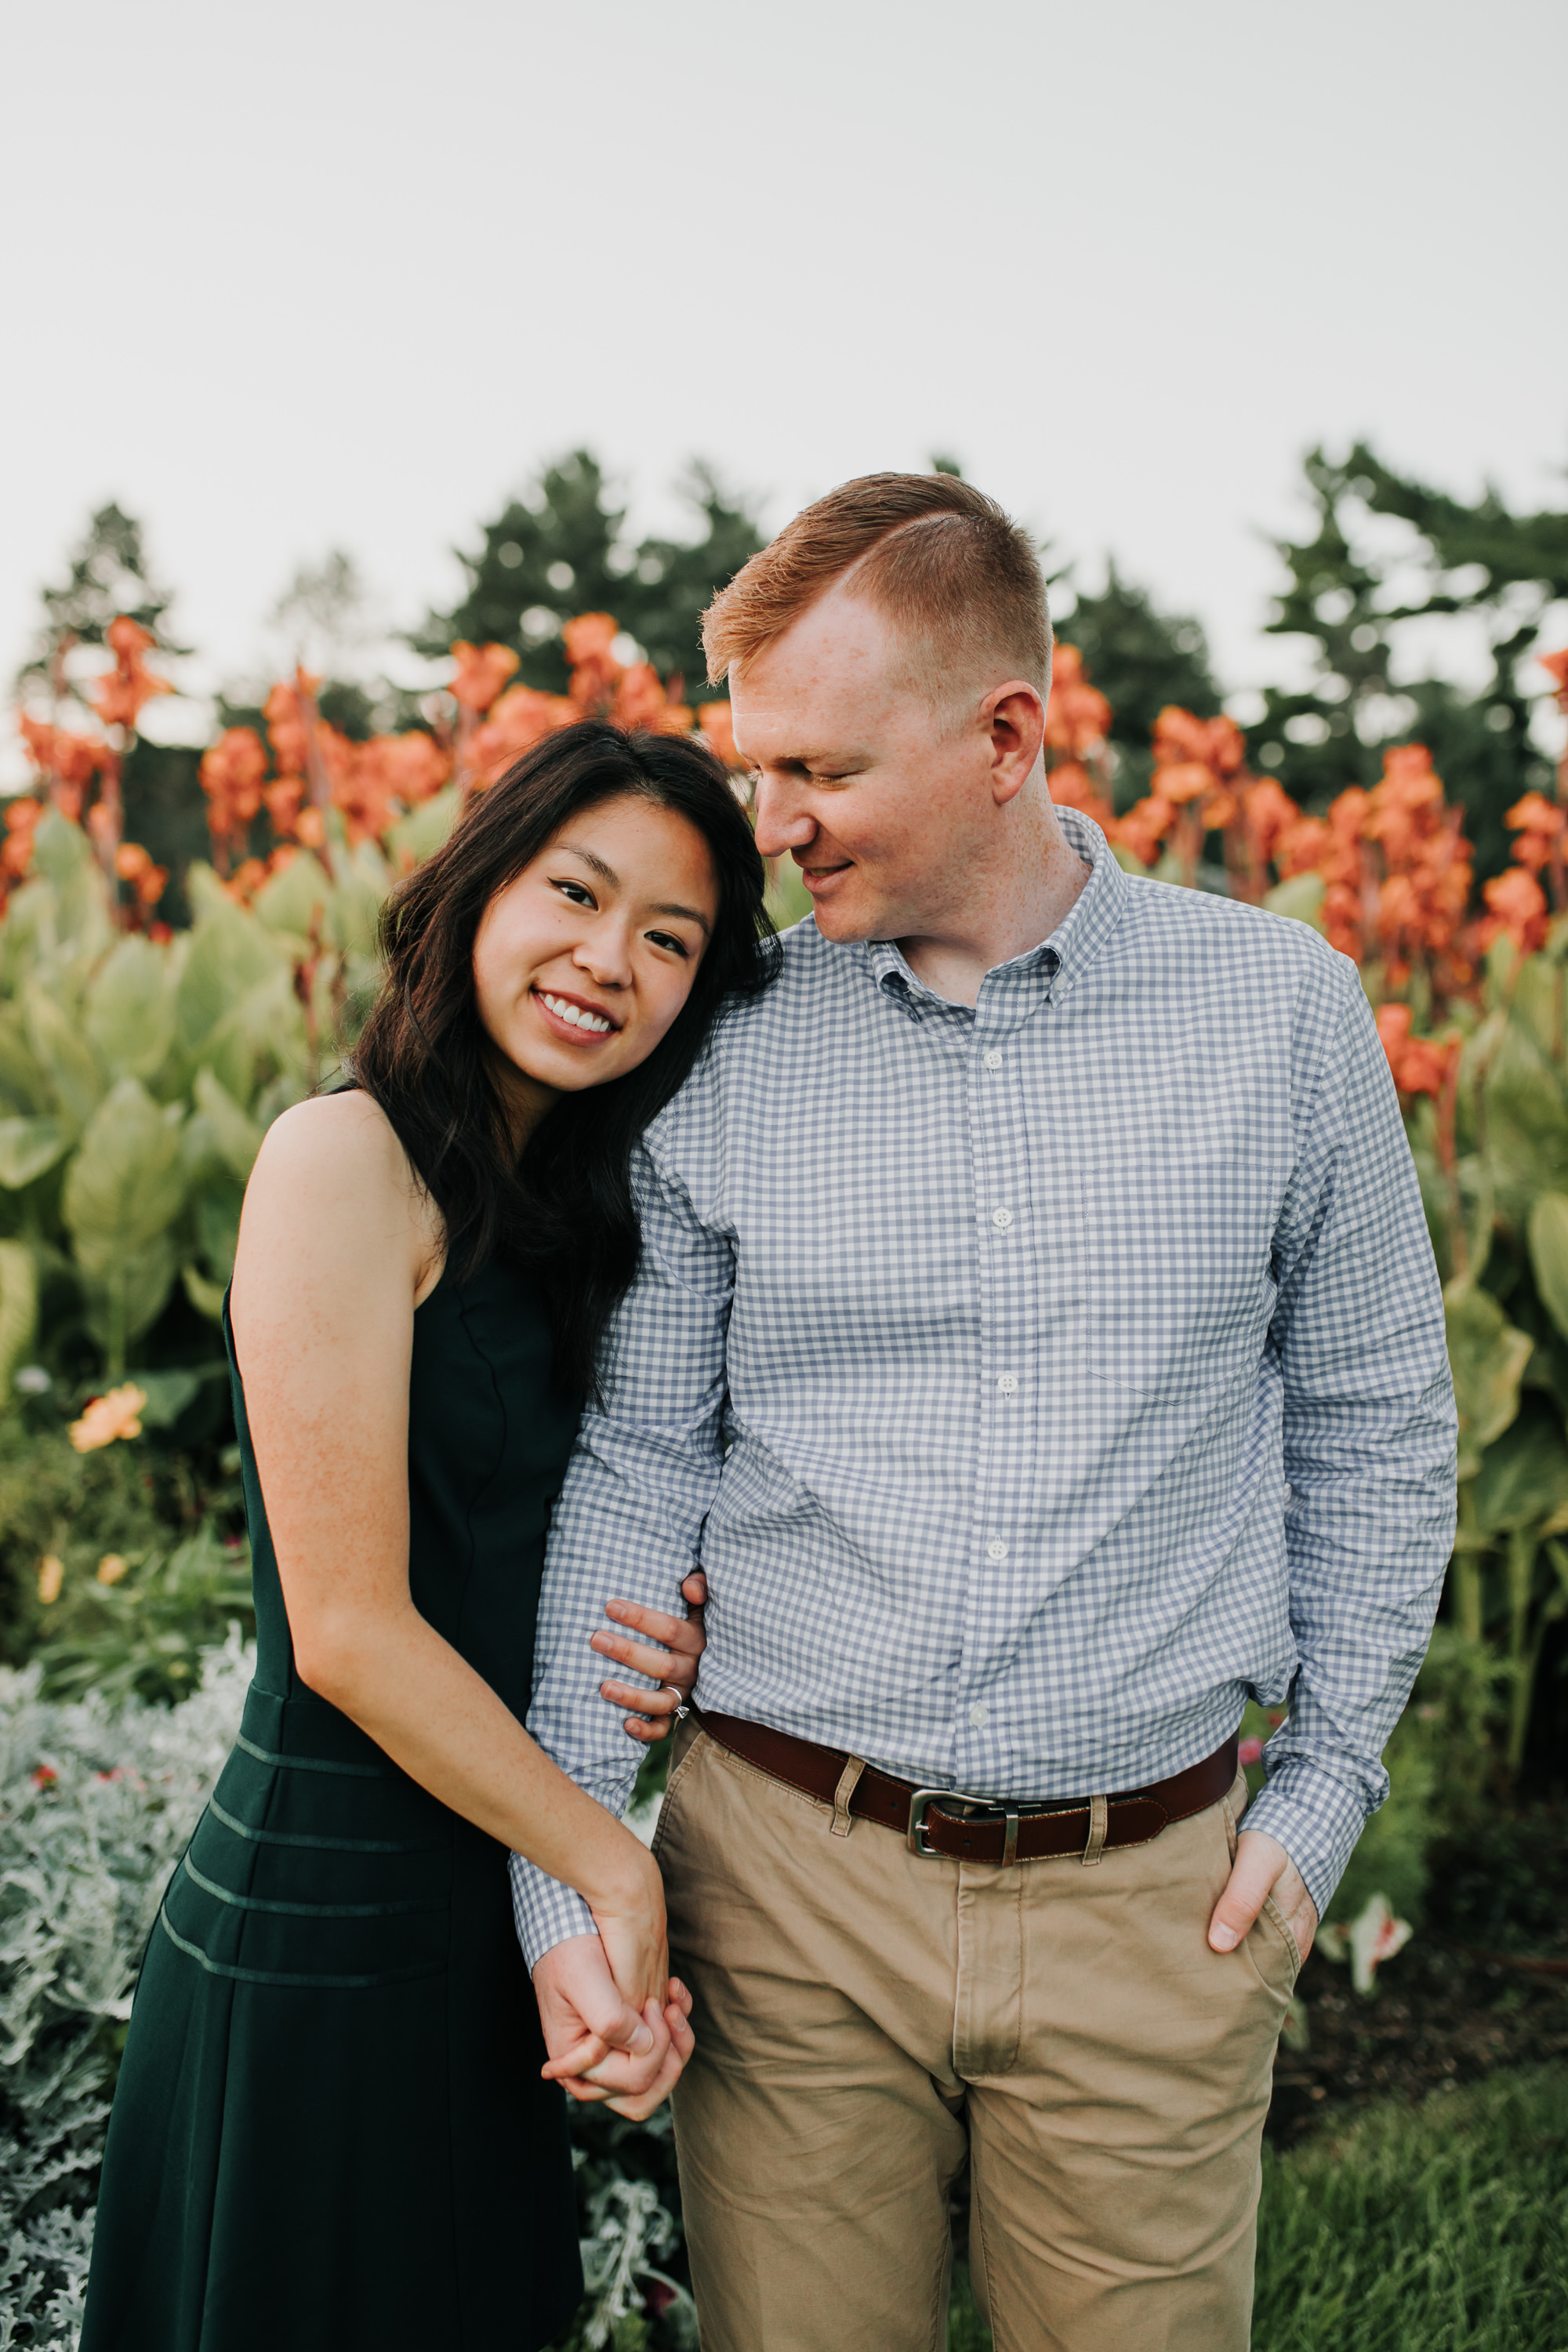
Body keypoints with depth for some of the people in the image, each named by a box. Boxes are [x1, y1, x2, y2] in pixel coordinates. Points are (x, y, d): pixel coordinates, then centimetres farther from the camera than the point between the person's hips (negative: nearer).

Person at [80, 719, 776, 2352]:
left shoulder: (546, 1210, 9)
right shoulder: (346, 1155, -17)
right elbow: (347, 1628, -19)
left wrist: (660, 1653, -4)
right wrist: (612, 1867, -11)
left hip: (486, 1936, 8)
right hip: (328, 1929, -8)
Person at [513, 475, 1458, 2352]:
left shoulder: (1280, 1007, -2)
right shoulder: (723, 1051, -2)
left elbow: (1374, 1420, 8)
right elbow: (636, 1461, 3)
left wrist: (1328, 1780, 4)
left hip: (1152, 1895, 0)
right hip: (789, 1872, 1)